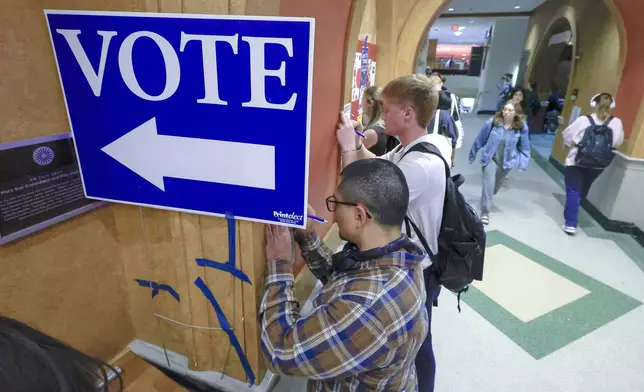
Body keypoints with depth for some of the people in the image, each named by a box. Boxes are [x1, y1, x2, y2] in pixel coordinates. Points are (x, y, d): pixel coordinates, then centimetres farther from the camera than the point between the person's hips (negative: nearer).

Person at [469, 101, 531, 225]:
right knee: (488, 185, -11)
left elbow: (524, 147, -1)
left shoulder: (522, 127, -12)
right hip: (490, 158, -2)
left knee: (496, 185, 20)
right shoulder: (492, 122, -16)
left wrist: (523, 162, -6)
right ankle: (485, 213, -5)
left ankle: (487, 199, 49)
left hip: (507, 161, 3)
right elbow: (480, 139, -5)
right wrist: (473, 154, 3)